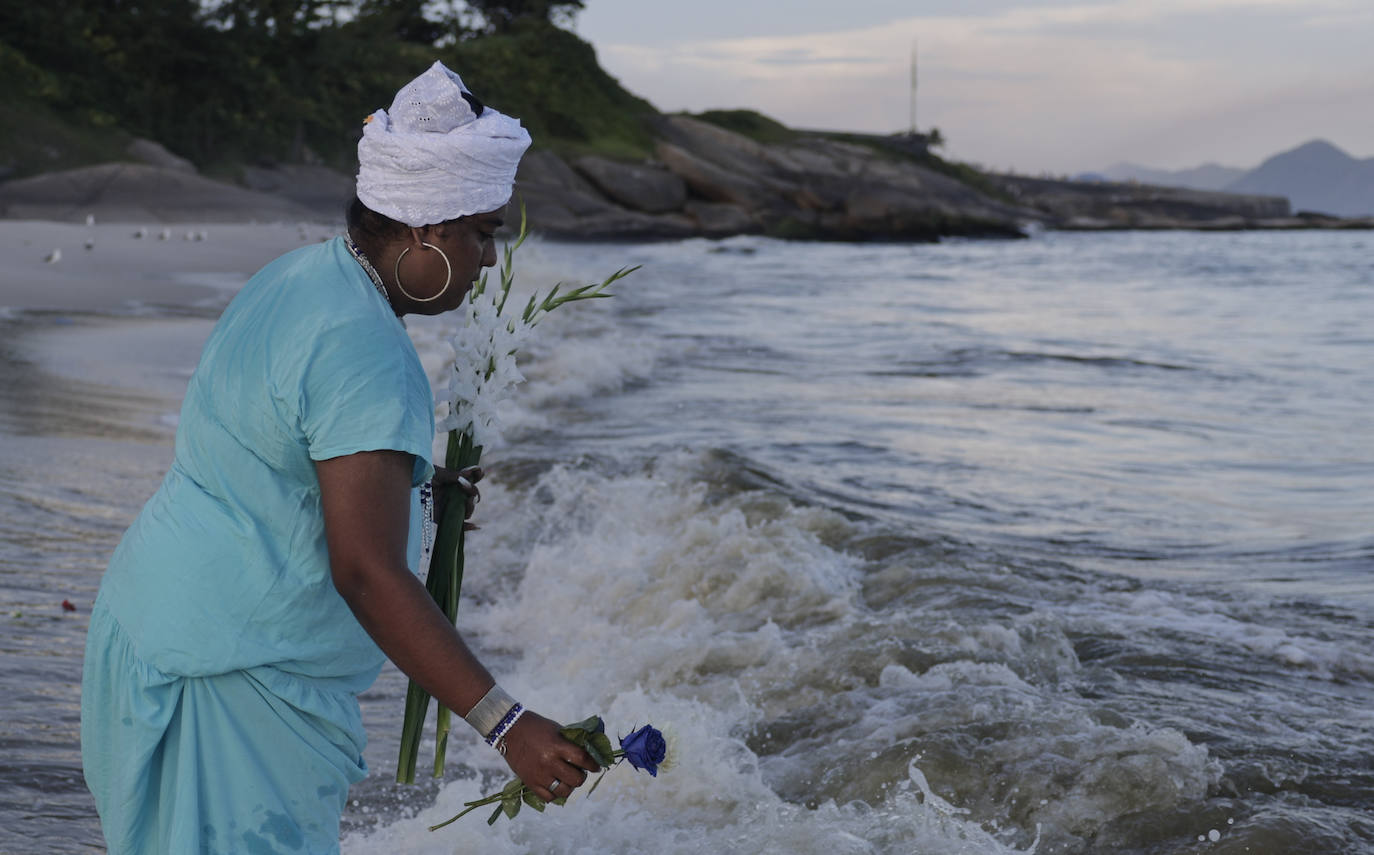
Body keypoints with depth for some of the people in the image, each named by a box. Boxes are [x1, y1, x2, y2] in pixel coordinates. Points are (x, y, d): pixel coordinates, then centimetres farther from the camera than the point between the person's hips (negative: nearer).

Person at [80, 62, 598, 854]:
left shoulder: (297, 277, 7)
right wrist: (507, 724, -31)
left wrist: (417, 482, 30)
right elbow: (368, 574, -30)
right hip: (229, 676, -10)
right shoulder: (364, 351, -24)